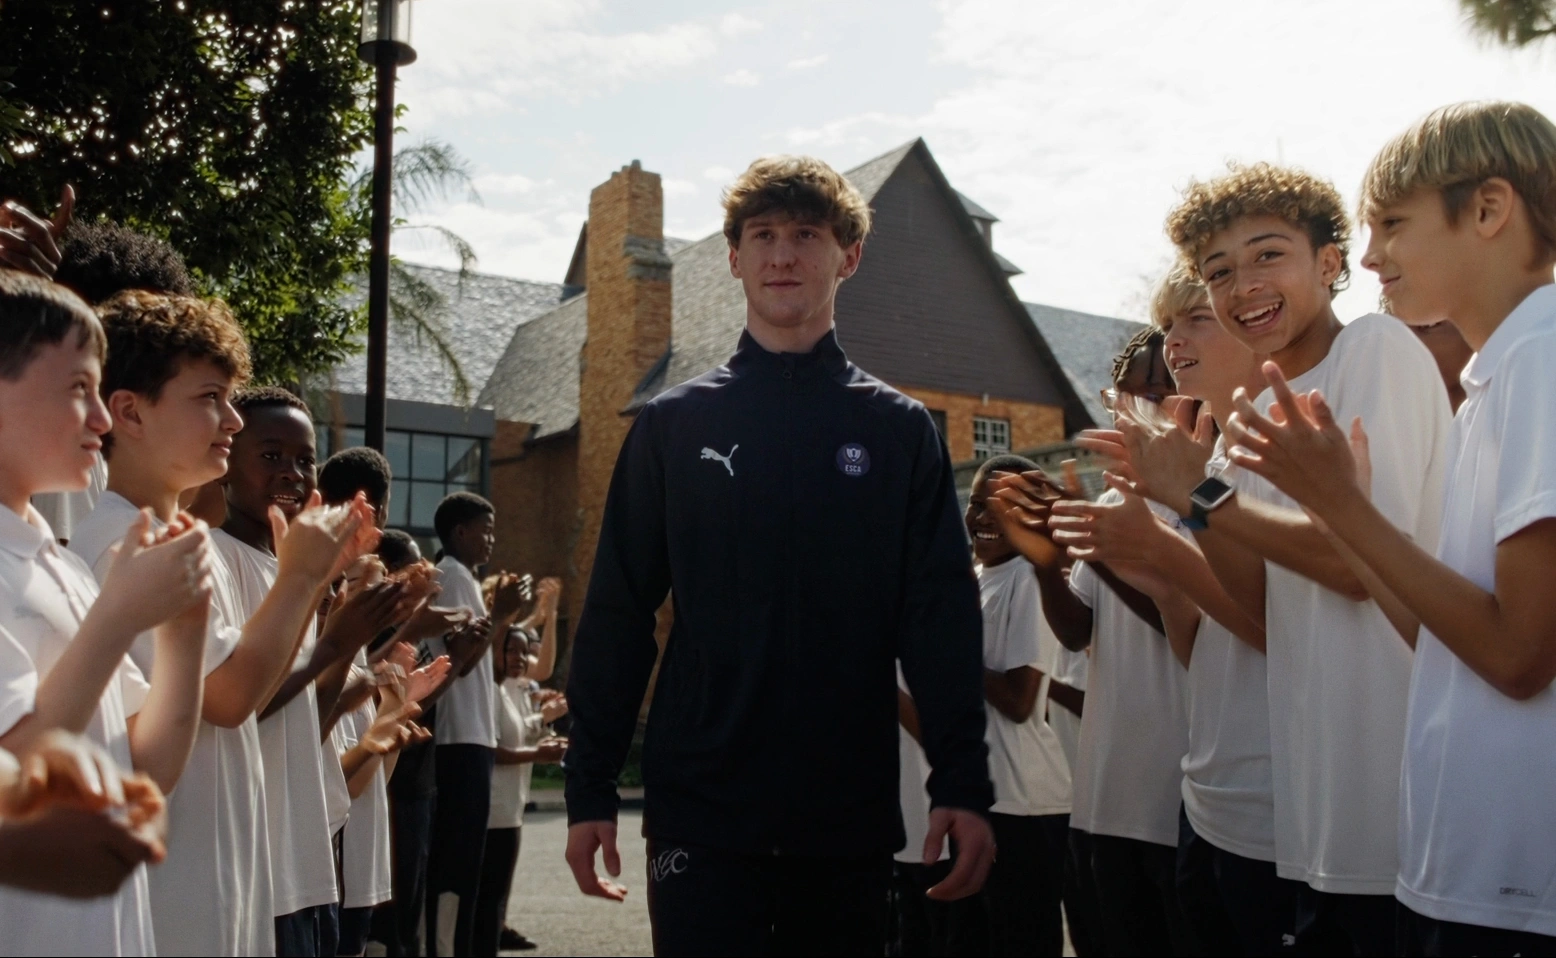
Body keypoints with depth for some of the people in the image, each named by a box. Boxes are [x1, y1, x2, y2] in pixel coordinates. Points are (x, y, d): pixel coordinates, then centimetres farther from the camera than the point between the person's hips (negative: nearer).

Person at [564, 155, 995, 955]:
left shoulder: (899, 431, 5)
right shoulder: (672, 423, 4)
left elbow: (941, 617, 0)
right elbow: (616, 614, 3)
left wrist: (963, 785, -9)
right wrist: (590, 790, 0)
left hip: (850, 816, 1)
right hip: (700, 811, -1)